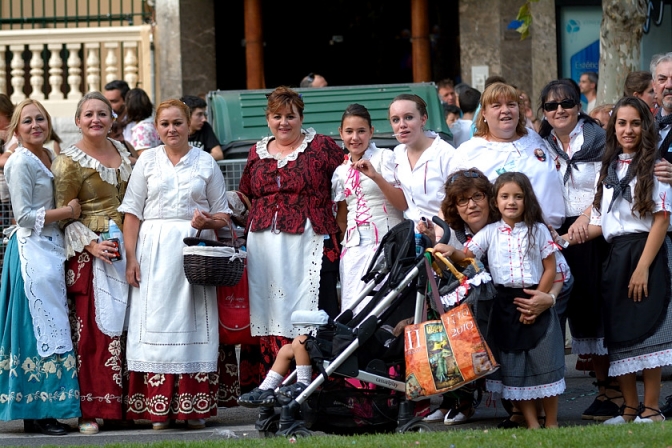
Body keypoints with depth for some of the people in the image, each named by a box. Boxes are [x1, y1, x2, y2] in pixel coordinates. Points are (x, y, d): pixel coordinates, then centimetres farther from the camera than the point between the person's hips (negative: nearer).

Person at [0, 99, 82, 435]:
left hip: (51, 249, 8)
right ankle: (36, 413, -4)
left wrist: (70, 209, 4)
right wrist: (65, 211, -14)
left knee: (49, 328, 7)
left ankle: (44, 411, 10)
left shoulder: (50, 158, 14)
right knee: (41, 328, -8)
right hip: (32, 250, -8)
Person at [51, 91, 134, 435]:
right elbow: (64, 215, -5)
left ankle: (122, 404, 8)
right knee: (92, 329, -8)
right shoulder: (70, 162, -4)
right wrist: (91, 245, -17)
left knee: (123, 325, 4)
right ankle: (91, 409, -6)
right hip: (90, 252, -5)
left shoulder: (121, 152, 12)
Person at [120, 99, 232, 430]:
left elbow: (223, 216, 12)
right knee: (156, 322, -5)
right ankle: (158, 410, -3)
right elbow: (132, 213, 5)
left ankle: (194, 409, 1)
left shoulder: (205, 163, 10)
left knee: (193, 324, -3)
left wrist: (207, 222, -11)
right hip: (155, 251, 0)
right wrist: (131, 258, -4)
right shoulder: (147, 160, 10)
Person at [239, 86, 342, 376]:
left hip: (308, 243, -4)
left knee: (312, 311, -9)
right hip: (264, 246, 4)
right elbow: (246, 196, 28)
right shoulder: (258, 153, 16)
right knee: (271, 312, 2)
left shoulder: (322, 147, 3)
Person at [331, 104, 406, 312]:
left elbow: (403, 203, -10)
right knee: (353, 306, -2)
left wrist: (376, 176, -20)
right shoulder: (341, 172, 14)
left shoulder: (384, 158, -1)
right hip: (354, 248, 5)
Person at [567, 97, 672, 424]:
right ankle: (630, 407, 15)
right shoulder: (608, 168, 15)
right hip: (615, 256, 6)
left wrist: (643, 267, -16)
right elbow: (601, 224, 15)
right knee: (618, 333, 6)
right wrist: (567, 238, 0)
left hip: (646, 252, -6)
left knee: (646, 330, -7)